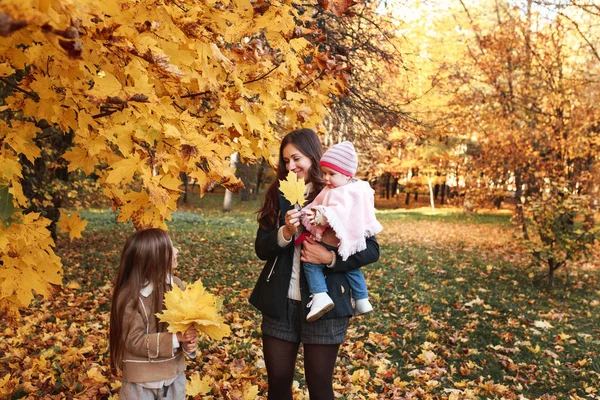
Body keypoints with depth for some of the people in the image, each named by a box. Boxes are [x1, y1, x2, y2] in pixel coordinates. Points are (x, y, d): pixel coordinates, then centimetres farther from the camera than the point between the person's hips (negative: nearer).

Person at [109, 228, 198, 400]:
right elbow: (135, 341, -21)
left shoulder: (176, 285, -4)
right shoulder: (128, 297, -20)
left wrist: (188, 341, -20)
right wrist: (176, 338, -27)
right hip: (141, 380, -4)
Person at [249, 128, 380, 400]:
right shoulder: (278, 194, 6)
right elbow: (261, 248, 1)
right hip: (279, 303, 4)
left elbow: (371, 250, -7)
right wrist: (285, 233, -18)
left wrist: (331, 258, -21)